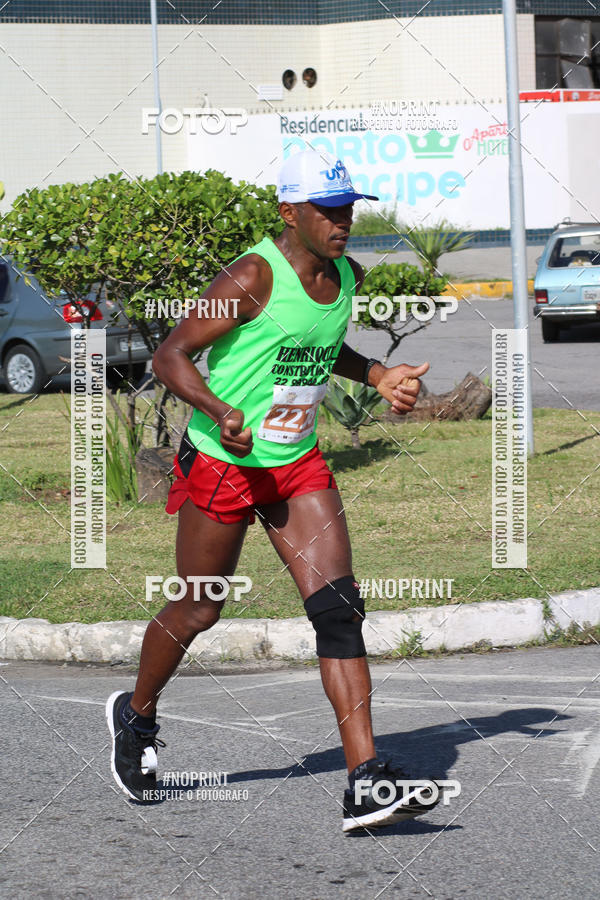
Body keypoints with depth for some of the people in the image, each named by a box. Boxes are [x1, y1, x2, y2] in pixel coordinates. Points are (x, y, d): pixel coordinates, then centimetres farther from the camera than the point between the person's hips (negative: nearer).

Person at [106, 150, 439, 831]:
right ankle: (137, 713, 41)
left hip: (298, 465, 6)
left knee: (339, 608, -10)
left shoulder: (346, 277, 4)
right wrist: (219, 410, -32)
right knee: (198, 610, 9)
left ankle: (365, 784, -16)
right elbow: (170, 356, -16)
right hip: (222, 463, -5)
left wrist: (378, 376, 9)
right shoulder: (252, 279, -18)